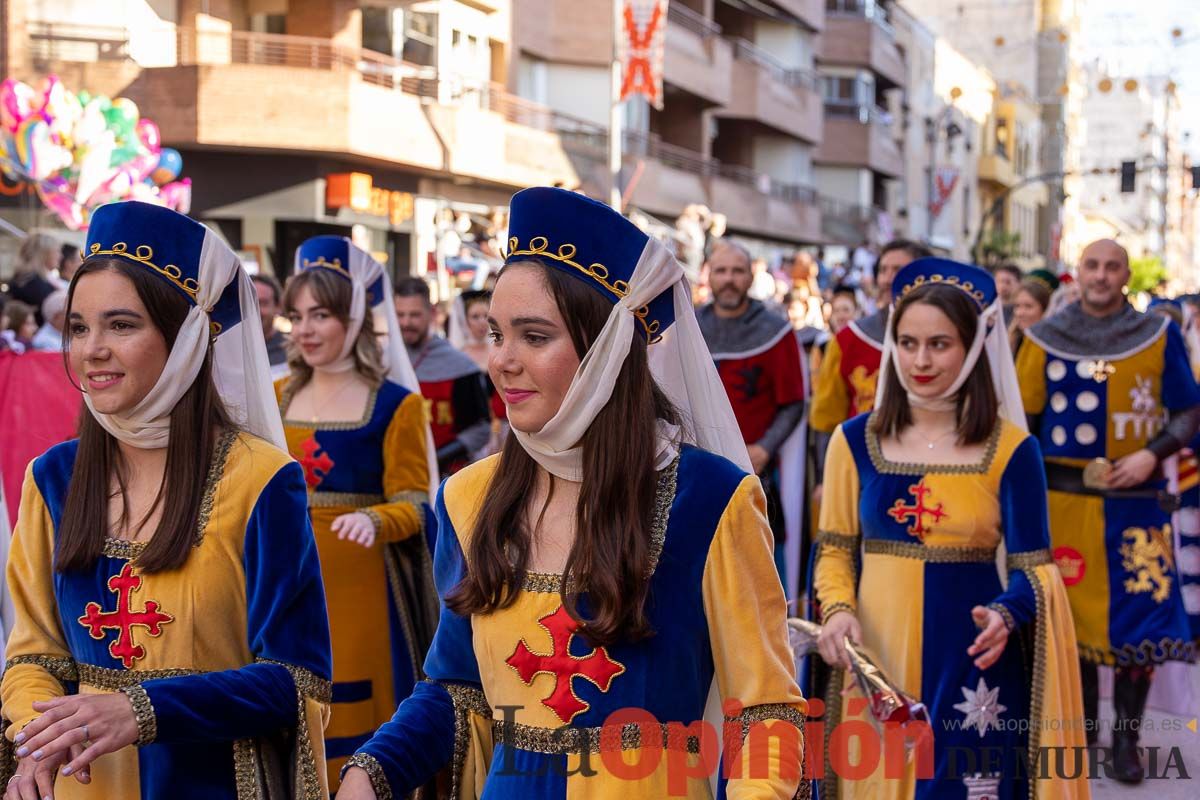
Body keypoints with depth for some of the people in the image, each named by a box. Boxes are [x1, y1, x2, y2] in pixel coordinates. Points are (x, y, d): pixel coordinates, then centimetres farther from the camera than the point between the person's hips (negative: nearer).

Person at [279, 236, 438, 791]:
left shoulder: (397, 403, -5)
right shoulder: (278, 397, 10)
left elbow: (413, 506, -10)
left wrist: (372, 521, -29)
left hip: (361, 588, -4)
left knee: (359, 722, -1)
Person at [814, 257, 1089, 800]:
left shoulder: (1011, 448, -4)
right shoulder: (855, 441, 3)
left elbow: (1032, 567, -4)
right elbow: (835, 550, 7)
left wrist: (1006, 615, -24)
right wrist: (837, 610, -12)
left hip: (971, 664, -2)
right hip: (875, 658, 2)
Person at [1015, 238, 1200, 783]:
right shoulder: (1044, 338, 4)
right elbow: (1022, 420, 7)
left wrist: (1152, 454, -11)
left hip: (1134, 497, -1)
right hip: (1063, 496, 1)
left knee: (1138, 615, -2)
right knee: (1070, 609, 6)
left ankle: (1126, 737, 10)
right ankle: (1081, 717, 24)